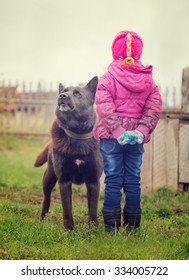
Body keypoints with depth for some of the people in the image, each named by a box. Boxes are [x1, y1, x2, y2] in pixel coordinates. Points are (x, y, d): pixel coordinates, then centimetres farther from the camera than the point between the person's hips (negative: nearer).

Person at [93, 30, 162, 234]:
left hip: (111, 138, -2)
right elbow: (154, 108, -3)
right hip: (137, 140, 3)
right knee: (133, 180, 9)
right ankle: (132, 226, 12)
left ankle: (111, 226, 2)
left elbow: (104, 108, -15)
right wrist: (142, 130, -9)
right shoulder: (148, 80, 4)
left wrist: (118, 131, -17)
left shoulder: (107, 79, -7)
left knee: (113, 180, 2)